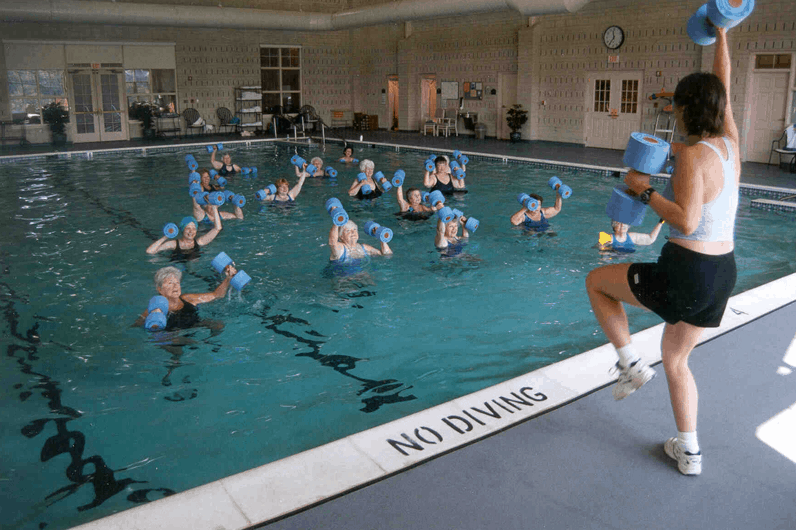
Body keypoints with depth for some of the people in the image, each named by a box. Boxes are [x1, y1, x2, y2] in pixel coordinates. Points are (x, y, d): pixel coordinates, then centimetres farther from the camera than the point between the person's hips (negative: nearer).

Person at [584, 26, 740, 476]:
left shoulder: (693, 155, -18)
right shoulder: (730, 143, 4)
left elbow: (686, 221, -26)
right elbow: (723, 85, 18)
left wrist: (645, 190, -14)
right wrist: (721, 30, 25)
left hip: (687, 272, -8)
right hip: (723, 271, 8)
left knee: (596, 282, 14)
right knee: (676, 358, 23)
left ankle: (632, 365, 14)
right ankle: (689, 451, 27)